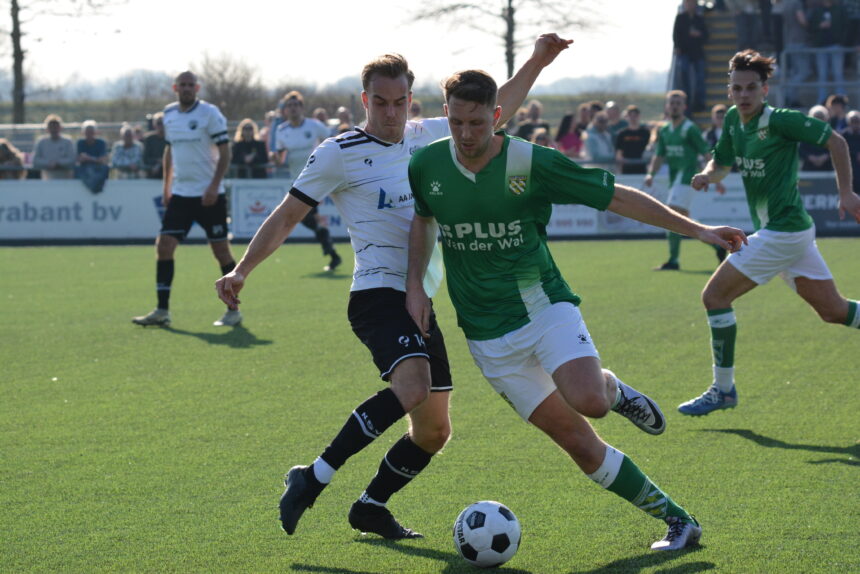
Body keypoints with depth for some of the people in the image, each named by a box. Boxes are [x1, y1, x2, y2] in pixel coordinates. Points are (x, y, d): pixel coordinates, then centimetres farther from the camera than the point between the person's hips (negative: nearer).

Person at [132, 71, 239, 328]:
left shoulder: (209, 113, -8)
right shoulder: (169, 114, 9)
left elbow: (224, 151, -9)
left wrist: (214, 185, -18)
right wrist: (166, 184, 15)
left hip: (209, 195, -5)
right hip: (180, 194, 5)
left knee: (221, 250, -1)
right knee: (163, 246, -4)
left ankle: (233, 310, 10)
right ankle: (162, 310, 0)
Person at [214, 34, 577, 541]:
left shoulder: (426, 137, 11)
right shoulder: (340, 153, -6)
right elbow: (288, 215, -2)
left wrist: (537, 62, 21)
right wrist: (242, 271, -10)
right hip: (379, 295, -7)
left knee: (434, 430, 9)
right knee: (413, 390, -32)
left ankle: (371, 506, 27)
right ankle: (313, 480, -23)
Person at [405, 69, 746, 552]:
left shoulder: (532, 164, -12)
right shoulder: (427, 165, -2)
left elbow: (619, 197, -7)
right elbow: (423, 219, 20)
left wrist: (696, 229, -10)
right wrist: (415, 282, 8)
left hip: (544, 305, -2)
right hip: (490, 336, 2)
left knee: (589, 401, -31)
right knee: (581, 445, -6)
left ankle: (613, 389, 7)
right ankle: (676, 520, 6)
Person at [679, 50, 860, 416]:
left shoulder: (779, 120, -16)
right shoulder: (733, 121, 6)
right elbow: (722, 162, 18)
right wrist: (707, 175, -5)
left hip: (784, 231, -9)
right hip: (778, 230, 9)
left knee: (715, 296, -8)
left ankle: (723, 389, 0)